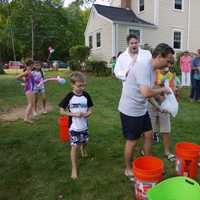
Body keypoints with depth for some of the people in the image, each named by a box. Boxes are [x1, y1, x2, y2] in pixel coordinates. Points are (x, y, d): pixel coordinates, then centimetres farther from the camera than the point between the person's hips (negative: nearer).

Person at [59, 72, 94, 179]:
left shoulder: (86, 95, -6)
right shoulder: (69, 96, -15)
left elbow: (90, 109, 3)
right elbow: (62, 111, -10)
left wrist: (87, 113, -20)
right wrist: (74, 114, -21)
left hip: (84, 126, 4)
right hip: (73, 127, -3)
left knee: (84, 142, 21)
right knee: (74, 146, -2)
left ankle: (83, 149, 57)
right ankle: (74, 168, 13)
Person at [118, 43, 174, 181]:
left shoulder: (153, 69, 5)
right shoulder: (143, 66, -25)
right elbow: (146, 93, -35)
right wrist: (162, 90, -18)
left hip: (142, 109, 9)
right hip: (130, 111, -9)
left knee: (149, 135, 16)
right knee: (132, 141, 6)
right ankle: (128, 170, 28)